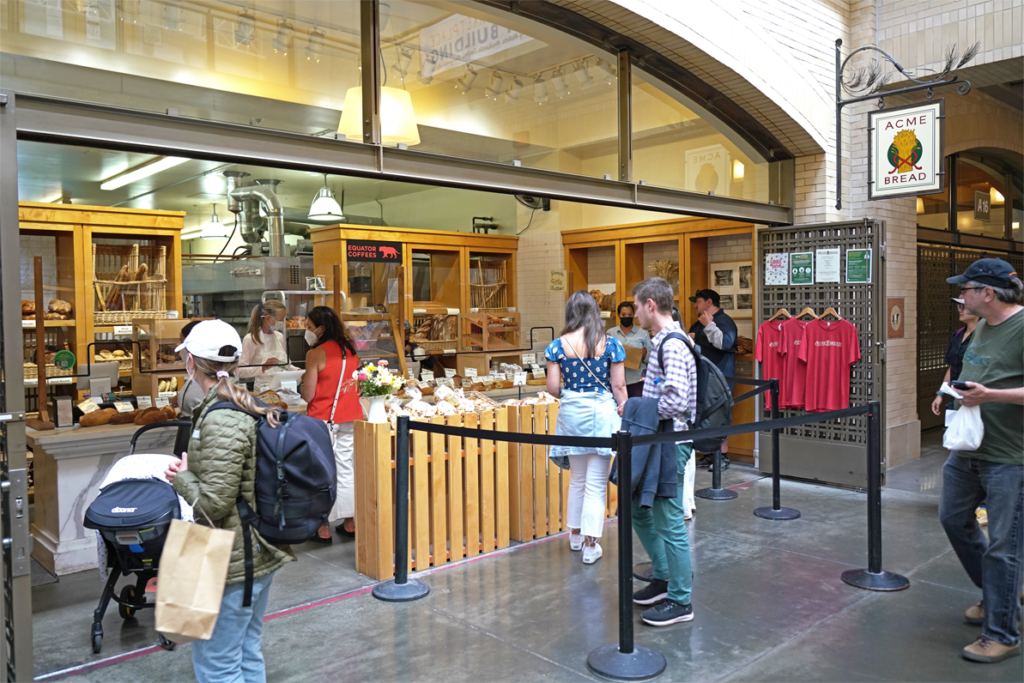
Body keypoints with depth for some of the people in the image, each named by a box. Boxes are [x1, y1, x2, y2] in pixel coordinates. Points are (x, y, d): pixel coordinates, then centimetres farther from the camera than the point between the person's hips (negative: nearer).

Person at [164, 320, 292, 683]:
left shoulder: (220, 421, -22)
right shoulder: (251, 408, 6)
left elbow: (214, 503, -22)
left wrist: (182, 479, -6)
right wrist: (190, 474, 9)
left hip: (231, 563, -9)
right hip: (261, 554, 9)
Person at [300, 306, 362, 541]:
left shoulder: (316, 354, -14)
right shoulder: (350, 350, 6)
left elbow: (308, 396, -12)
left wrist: (305, 380, 7)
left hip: (323, 418, -6)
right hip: (350, 417, 6)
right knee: (346, 469, 14)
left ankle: (323, 528, 7)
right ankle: (349, 522, 21)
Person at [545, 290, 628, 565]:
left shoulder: (558, 346, -3)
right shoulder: (610, 345, -6)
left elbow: (553, 388, -4)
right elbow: (619, 386, -6)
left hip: (572, 413, 2)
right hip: (602, 412, -2)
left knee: (577, 478, 20)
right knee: (596, 483, 4)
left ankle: (576, 534, 32)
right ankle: (591, 545, 8)